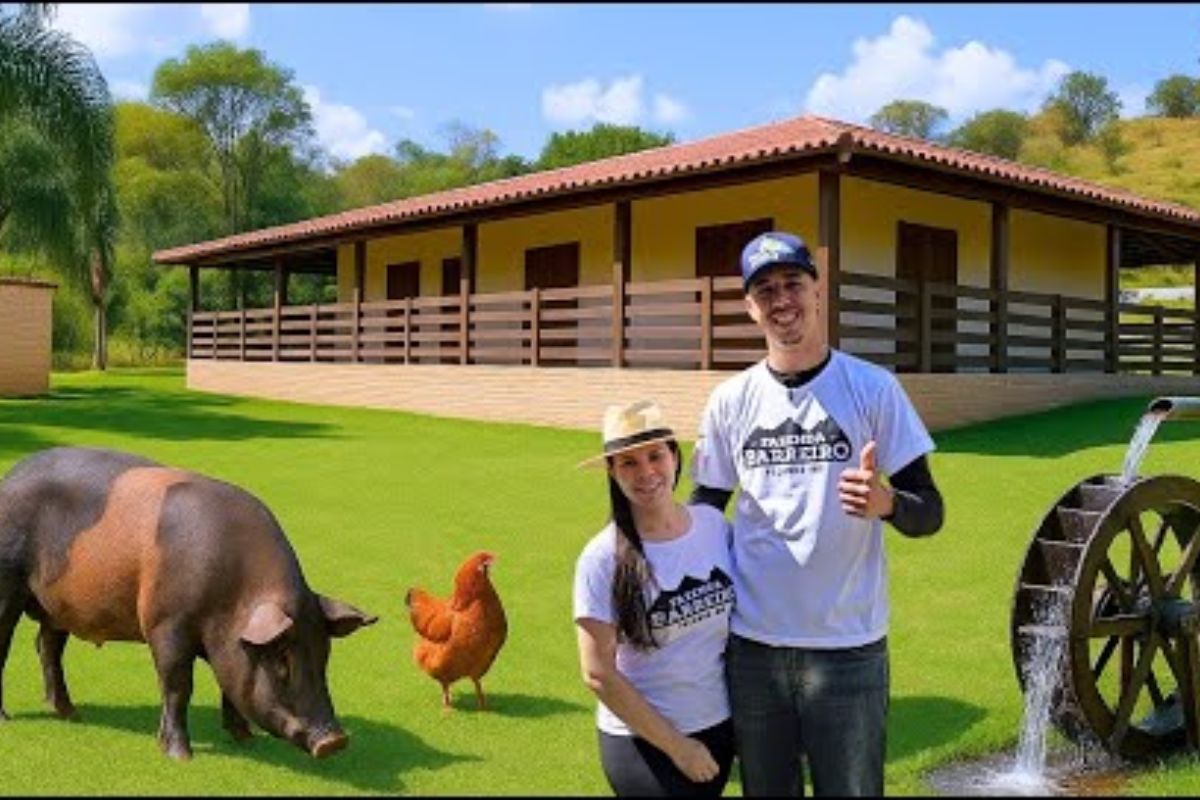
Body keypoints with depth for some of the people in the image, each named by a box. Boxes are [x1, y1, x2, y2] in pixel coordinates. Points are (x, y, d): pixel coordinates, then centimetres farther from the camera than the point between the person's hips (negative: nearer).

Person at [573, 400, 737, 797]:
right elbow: (598, 673, -14)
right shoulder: (602, 558, -16)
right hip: (641, 741, -4)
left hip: (720, 726, 4)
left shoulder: (715, 524, -4)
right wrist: (676, 745, -11)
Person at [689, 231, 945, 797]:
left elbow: (929, 512, -2)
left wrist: (886, 503, -25)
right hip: (752, 645, 3)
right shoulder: (730, 400, 4)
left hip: (848, 648, -2)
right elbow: (703, 511, 11)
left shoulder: (873, 388, -3)